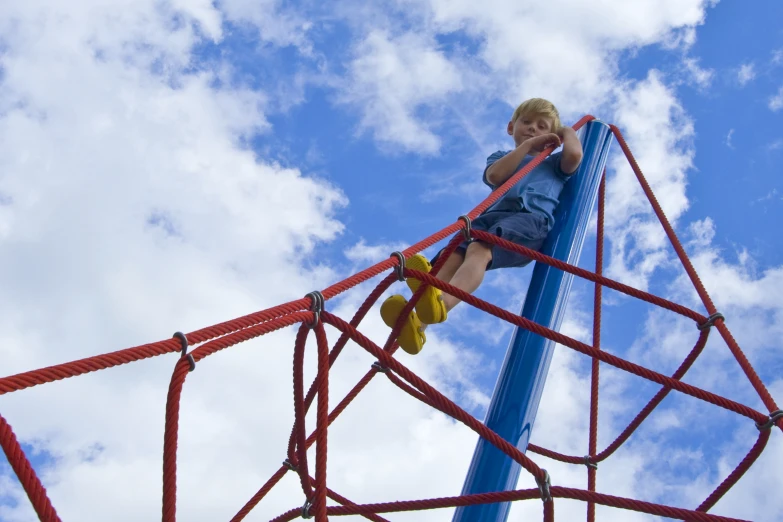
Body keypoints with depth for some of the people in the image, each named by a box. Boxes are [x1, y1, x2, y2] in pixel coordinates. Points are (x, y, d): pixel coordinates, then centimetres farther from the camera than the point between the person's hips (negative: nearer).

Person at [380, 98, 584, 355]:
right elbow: (495, 175, 9)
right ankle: (416, 322, -52)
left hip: (531, 216, -3)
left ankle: (441, 302, -66)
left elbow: (574, 154, 6)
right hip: (492, 215, 4)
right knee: (452, 254, -29)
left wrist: (567, 131, 27)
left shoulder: (553, 163, 32)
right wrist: (528, 145, 15)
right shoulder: (502, 157, 37)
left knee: (479, 249, -36)